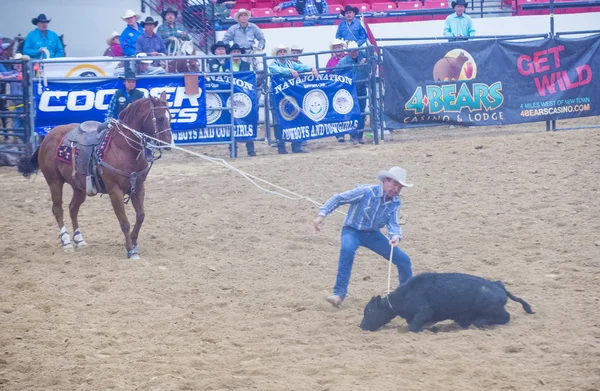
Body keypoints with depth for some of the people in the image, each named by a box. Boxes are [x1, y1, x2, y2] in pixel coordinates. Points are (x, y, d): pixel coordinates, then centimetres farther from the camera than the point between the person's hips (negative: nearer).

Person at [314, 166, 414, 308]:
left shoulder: (395, 202, -6)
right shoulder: (366, 192, -23)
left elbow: (393, 223, -10)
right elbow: (339, 198, -18)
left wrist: (395, 236, -34)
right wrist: (322, 214, -29)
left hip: (373, 234, 5)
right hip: (353, 230, -5)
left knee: (404, 260, 0)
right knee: (347, 250, -40)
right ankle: (339, 293, -33)